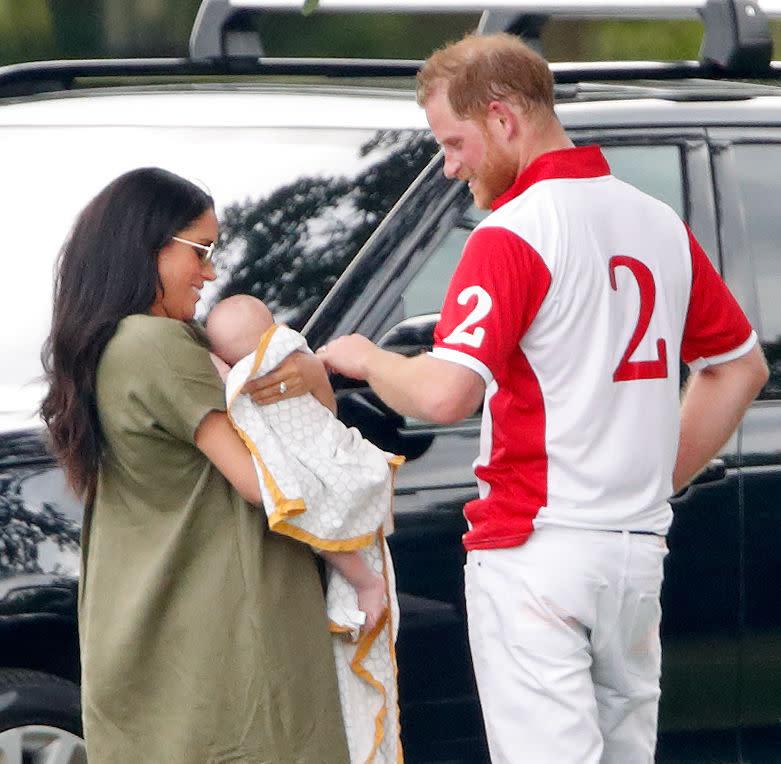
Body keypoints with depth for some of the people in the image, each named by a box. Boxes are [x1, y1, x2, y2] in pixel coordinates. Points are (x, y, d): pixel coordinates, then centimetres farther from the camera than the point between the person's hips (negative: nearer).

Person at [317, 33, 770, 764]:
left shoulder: (512, 234, -12)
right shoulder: (659, 222, 12)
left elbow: (444, 393, -22)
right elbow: (741, 366, 21)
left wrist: (363, 357, -3)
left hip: (533, 547, -7)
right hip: (637, 551, 7)